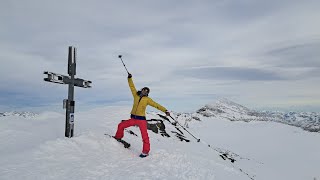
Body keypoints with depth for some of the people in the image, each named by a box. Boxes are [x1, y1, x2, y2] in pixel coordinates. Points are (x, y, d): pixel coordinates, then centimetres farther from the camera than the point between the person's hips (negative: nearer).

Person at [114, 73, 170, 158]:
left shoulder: (147, 99, -1)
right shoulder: (136, 95, 7)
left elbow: (156, 105, -7)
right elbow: (132, 86, 12)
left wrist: (165, 110, -16)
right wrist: (130, 78, 9)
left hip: (141, 120, -4)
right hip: (133, 119, 4)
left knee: (145, 136, -8)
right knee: (121, 125, 11)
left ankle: (145, 151, 5)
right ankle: (118, 137, 37)